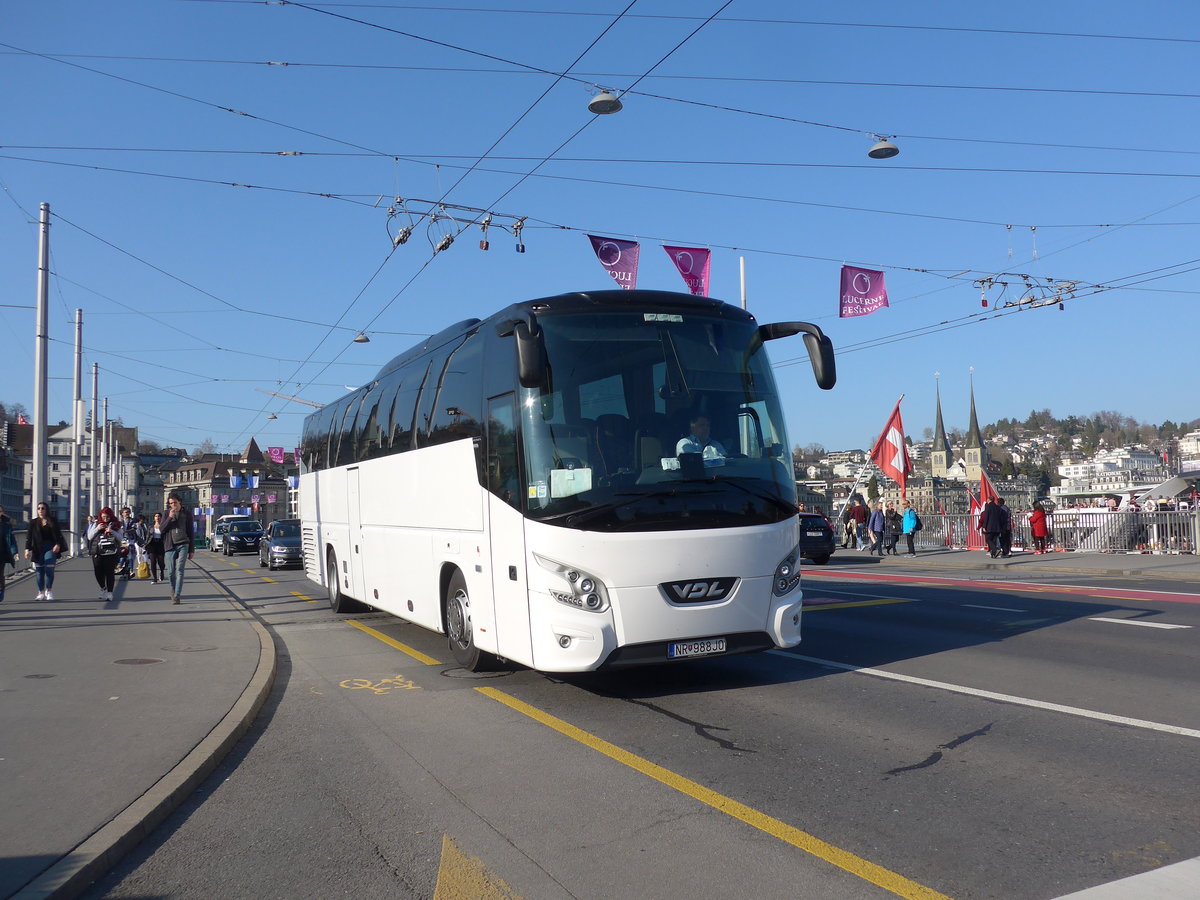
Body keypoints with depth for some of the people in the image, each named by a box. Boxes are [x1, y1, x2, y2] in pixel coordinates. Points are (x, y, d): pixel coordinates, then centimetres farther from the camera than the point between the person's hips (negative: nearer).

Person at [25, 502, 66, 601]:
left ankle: (49, 591, 8)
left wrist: (58, 545, -11)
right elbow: (28, 536, 3)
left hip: (50, 548, -1)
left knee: (49, 570, -8)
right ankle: (41, 593, 14)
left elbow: (58, 534, 3)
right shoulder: (34, 522, 6)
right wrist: (27, 549, -6)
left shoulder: (52, 521, 5)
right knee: (40, 571, 4)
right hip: (38, 550, 1)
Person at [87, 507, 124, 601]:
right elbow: (89, 537, 8)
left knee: (110, 572, -6)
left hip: (111, 552, -2)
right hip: (97, 552, 2)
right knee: (98, 572, 2)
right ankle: (103, 588, 28)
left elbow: (120, 537, 2)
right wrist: (97, 529, -7)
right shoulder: (96, 524, 11)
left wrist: (112, 532, -15)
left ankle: (109, 592, 0)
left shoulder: (116, 525, 6)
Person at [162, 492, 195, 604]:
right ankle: (173, 591, 27)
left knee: (180, 570, -12)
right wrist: (169, 518, -12)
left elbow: (191, 533, 8)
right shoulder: (166, 514, 9)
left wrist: (192, 550, 4)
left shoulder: (186, 514, 6)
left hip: (183, 545, -1)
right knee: (170, 572, 3)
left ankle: (177, 596, -13)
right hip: (170, 546, 1)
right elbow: (162, 529, 1)